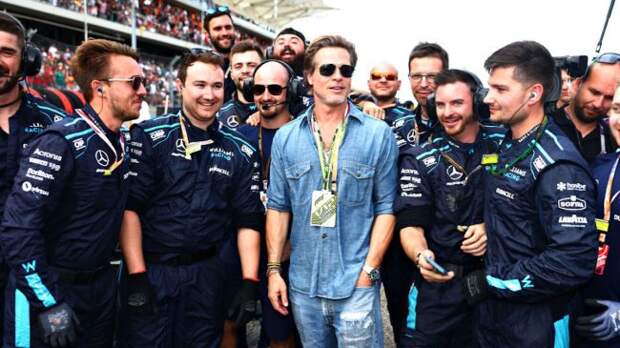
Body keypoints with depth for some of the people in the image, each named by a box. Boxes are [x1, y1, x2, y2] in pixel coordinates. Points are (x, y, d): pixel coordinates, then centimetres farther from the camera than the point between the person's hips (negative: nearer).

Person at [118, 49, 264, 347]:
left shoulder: (241, 152, 4)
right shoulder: (149, 137, -5)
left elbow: (248, 220, 4)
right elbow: (130, 207, -9)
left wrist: (249, 283, -2)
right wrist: (136, 276, -13)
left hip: (207, 273, 3)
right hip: (150, 269, -2)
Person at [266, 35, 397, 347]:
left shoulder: (378, 134, -4)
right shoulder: (285, 138, 3)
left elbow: (386, 206, -4)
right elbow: (278, 206, 5)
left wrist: (369, 270, -9)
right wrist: (274, 269, 0)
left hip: (357, 284, -2)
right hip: (302, 283, 3)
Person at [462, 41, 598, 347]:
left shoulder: (558, 164, -21)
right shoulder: (504, 147, 5)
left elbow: (575, 260, -28)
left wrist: (491, 282, -21)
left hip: (533, 322, -7)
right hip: (491, 308, 7)